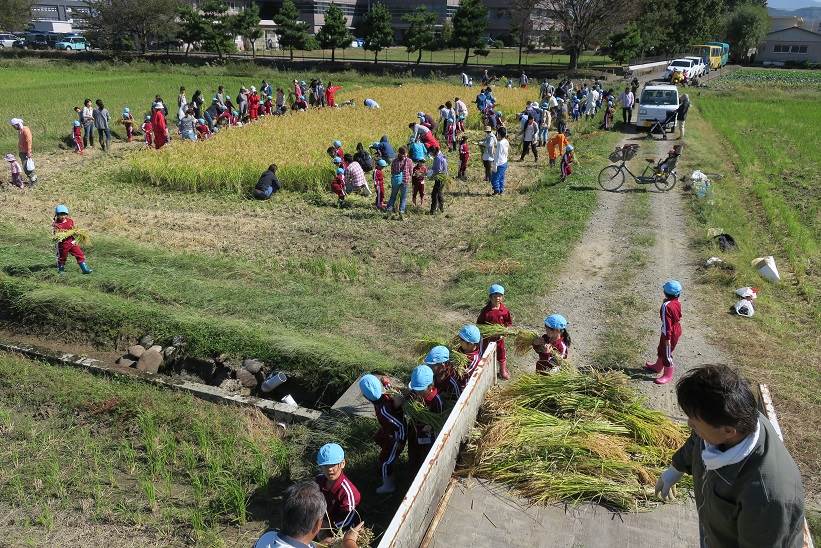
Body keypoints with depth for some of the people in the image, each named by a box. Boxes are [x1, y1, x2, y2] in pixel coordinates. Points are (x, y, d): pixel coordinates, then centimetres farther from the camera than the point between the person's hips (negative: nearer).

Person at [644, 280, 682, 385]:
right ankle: (658, 366, 46)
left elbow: (667, 323, -27)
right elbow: (679, 316, 9)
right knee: (661, 349, 26)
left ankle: (668, 375, 24)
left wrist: (667, 338, -21)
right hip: (676, 329, 9)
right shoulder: (677, 303, -4)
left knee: (666, 353, 8)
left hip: (670, 333, -9)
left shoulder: (666, 306, -31)